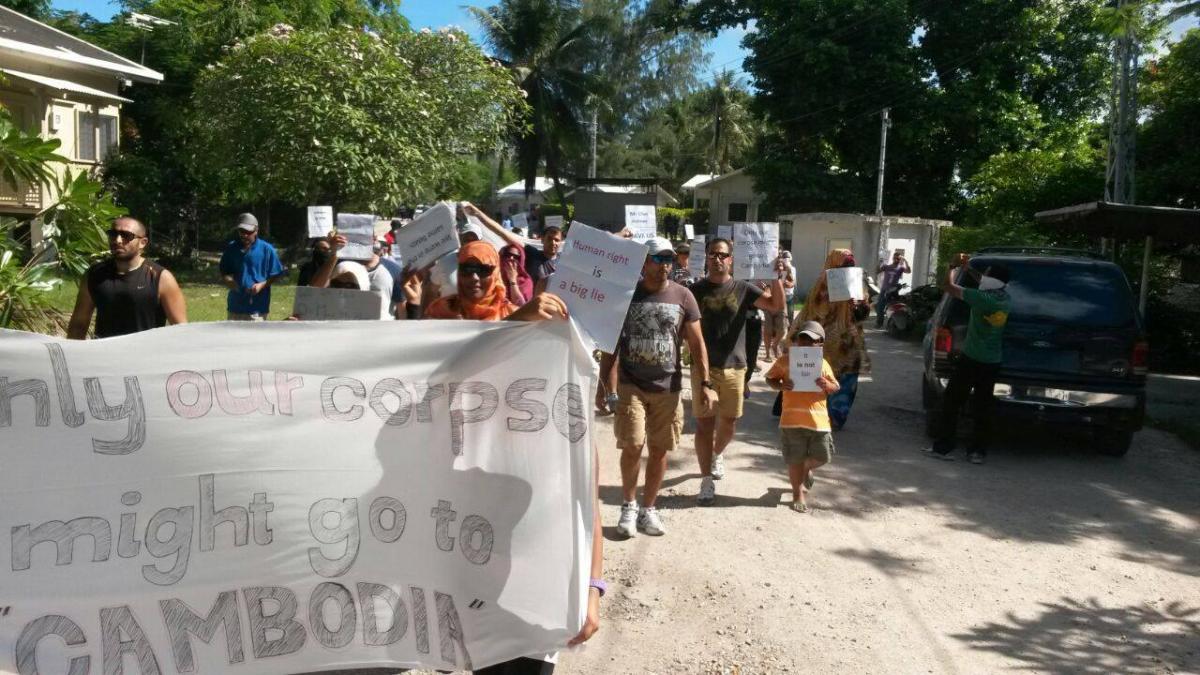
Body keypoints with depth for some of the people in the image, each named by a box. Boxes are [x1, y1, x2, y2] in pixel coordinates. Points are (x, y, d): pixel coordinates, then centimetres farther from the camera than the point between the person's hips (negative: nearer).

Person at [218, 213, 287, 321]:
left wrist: (262, 285, -18)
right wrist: (227, 280, -9)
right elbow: (223, 272, 13)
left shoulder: (267, 249, -7)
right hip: (235, 306, 4)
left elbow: (276, 275, -2)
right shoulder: (231, 248, 3)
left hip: (257, 307, -4)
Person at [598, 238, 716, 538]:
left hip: (668, 387, 2)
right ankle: (628, 505, 14)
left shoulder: (683, 296, 1)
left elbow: (697, 343, 4)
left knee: (659, 449, 6)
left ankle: (648, 508, 22)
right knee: (631, 446, -7)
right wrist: (603, 385, 1)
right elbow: (610, 343, 4)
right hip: (630, 385, -1)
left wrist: (705, 383, -4)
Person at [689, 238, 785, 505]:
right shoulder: (697, 289, 1)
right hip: (704, 367, -1)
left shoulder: (743, 289, 1)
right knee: (705, 422, -1)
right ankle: (707, 480, 5)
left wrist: (777, 277, -20)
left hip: (734, 367, 1)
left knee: (729, 422, 13)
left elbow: (777, 305, -8)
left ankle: (717, 454, 44)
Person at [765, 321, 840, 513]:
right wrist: (781, 386, -13)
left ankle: (806, 469, 44)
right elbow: (770, 378, 8)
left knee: (822, 457, 10)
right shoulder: (785, 361, -1)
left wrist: (827, 385, -13)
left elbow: (835, 387, 11)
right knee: (795, 459, 5)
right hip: (792, 419, -2)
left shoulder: (823, 364, 5)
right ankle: (798, 494, 22)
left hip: (819, 419, 2)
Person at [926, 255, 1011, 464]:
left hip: (971, 359, -6)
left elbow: (950, 287, -13)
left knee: (951, 402, 3)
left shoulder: (983, 298, -19)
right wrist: (968, 269, 15)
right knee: (982, 407, 10)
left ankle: (943, 447, 4)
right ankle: (978, 451, 13)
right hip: (993, 362, 7)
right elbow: (987, 282, 23)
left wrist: (954, 266, 2)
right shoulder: (1004, 297, 2)